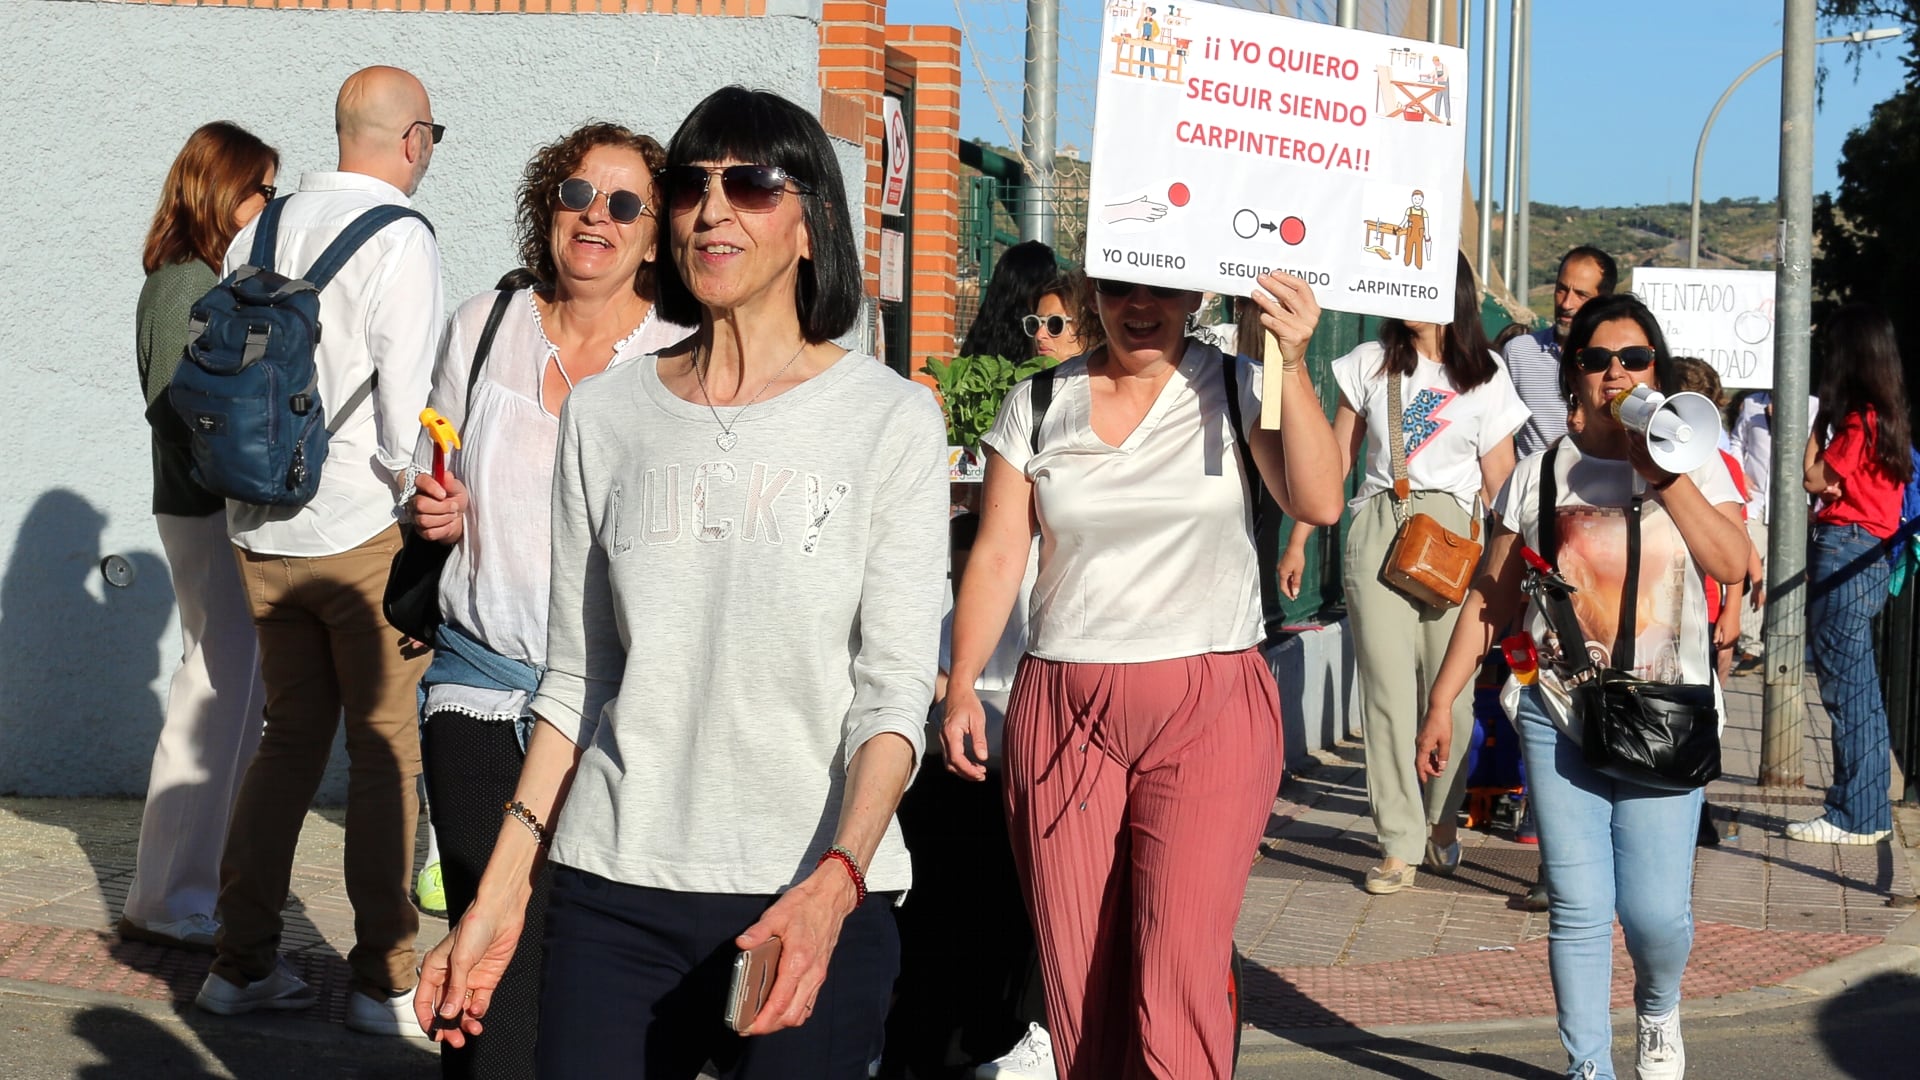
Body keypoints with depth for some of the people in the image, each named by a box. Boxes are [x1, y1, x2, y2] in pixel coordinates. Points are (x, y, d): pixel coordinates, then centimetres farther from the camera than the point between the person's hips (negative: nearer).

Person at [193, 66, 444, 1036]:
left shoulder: (260, 233, 7)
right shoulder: (398, 238, -13)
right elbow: (408, 415, -17)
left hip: (261, 531, 6)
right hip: (366, 531, -6)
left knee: (291, 737, 16)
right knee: (387, 753, 3)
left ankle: (242, 960, 19)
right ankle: (384, 981, 9)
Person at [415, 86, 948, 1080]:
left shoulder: (891, 420, -2)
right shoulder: (604, 416, 8)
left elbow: (893, 691, -7)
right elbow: (574, 677, 11)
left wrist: (836, 882, -22)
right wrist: (499, 892, 5)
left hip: (816, 895, -2)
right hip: (617, 888, 2)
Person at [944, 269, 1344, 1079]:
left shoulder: (1238, 390, 2)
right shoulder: (1037, 405, 8)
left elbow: (1318, 502, -12)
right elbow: (998, 555, 6)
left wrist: (1292, 366, -20)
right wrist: (962, 684, -3)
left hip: (1209, 710, -2)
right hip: (1065, 708, 2)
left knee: (1180, 969, -13)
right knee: (1074, 969, 3)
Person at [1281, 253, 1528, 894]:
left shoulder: (1485, 377, 8)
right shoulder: (1370, 365, 10)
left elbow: (1498, 482, 7)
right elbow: (1334, 461, 12)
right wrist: (1297, 542, 8)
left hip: (1453, 535, 0)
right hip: (1377, 531, 0)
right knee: (1388, 690, -5)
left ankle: (1442, 821, 21)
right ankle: (1399, 845, -2)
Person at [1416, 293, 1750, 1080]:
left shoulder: (1692, 464, 5)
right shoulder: (1539, 476, 7)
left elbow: (1732, 564, -12)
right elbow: (1490, 598, 9)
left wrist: (1662, 473, -14)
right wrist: (1441, 702, 4)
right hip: (1557, 716, 1)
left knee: (1656, 910, -6)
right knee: (1577, 908, -1)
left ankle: (1658, 1013, 27)